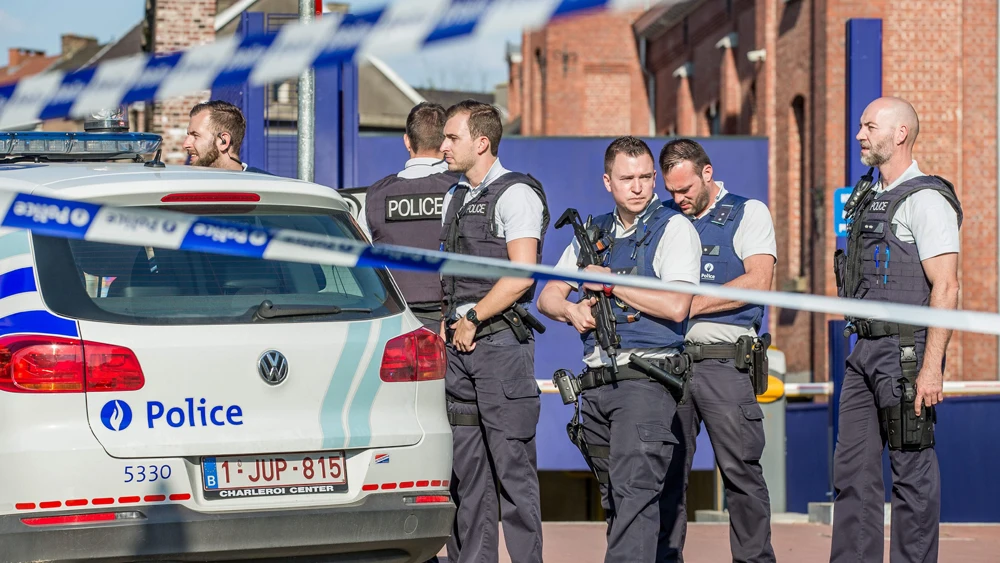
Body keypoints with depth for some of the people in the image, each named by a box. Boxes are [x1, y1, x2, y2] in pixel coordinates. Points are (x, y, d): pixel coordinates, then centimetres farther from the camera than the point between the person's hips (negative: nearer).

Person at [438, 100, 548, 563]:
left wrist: (473, 318, -10)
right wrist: (450, 323, 9)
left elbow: (521, 274, -16)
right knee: (464, 464, 7)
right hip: (458, 345, 8)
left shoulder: (516, 195, -7)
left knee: (511, 462, -8)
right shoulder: (455, 199, 18)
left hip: (500, 339, -8)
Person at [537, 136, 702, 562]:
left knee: (635, 491, -17)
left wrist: (610, 284, -8)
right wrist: (571, 310, -3)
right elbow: (547, 296, 21)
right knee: (614, 500, 8)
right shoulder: (593, 233, 18)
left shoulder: (673, 228, -1)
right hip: (596, 382, 7)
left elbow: (676, 306, -14)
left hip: (646, 378, -7)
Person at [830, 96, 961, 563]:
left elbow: (946, 287, -17)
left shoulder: (925, 200, -10)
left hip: (906, 352, -9)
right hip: (865, 350, 9)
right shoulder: (870, 199, 18)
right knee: (853, 470, 7)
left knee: (912, 471, -4)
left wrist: (931, 367, -22)